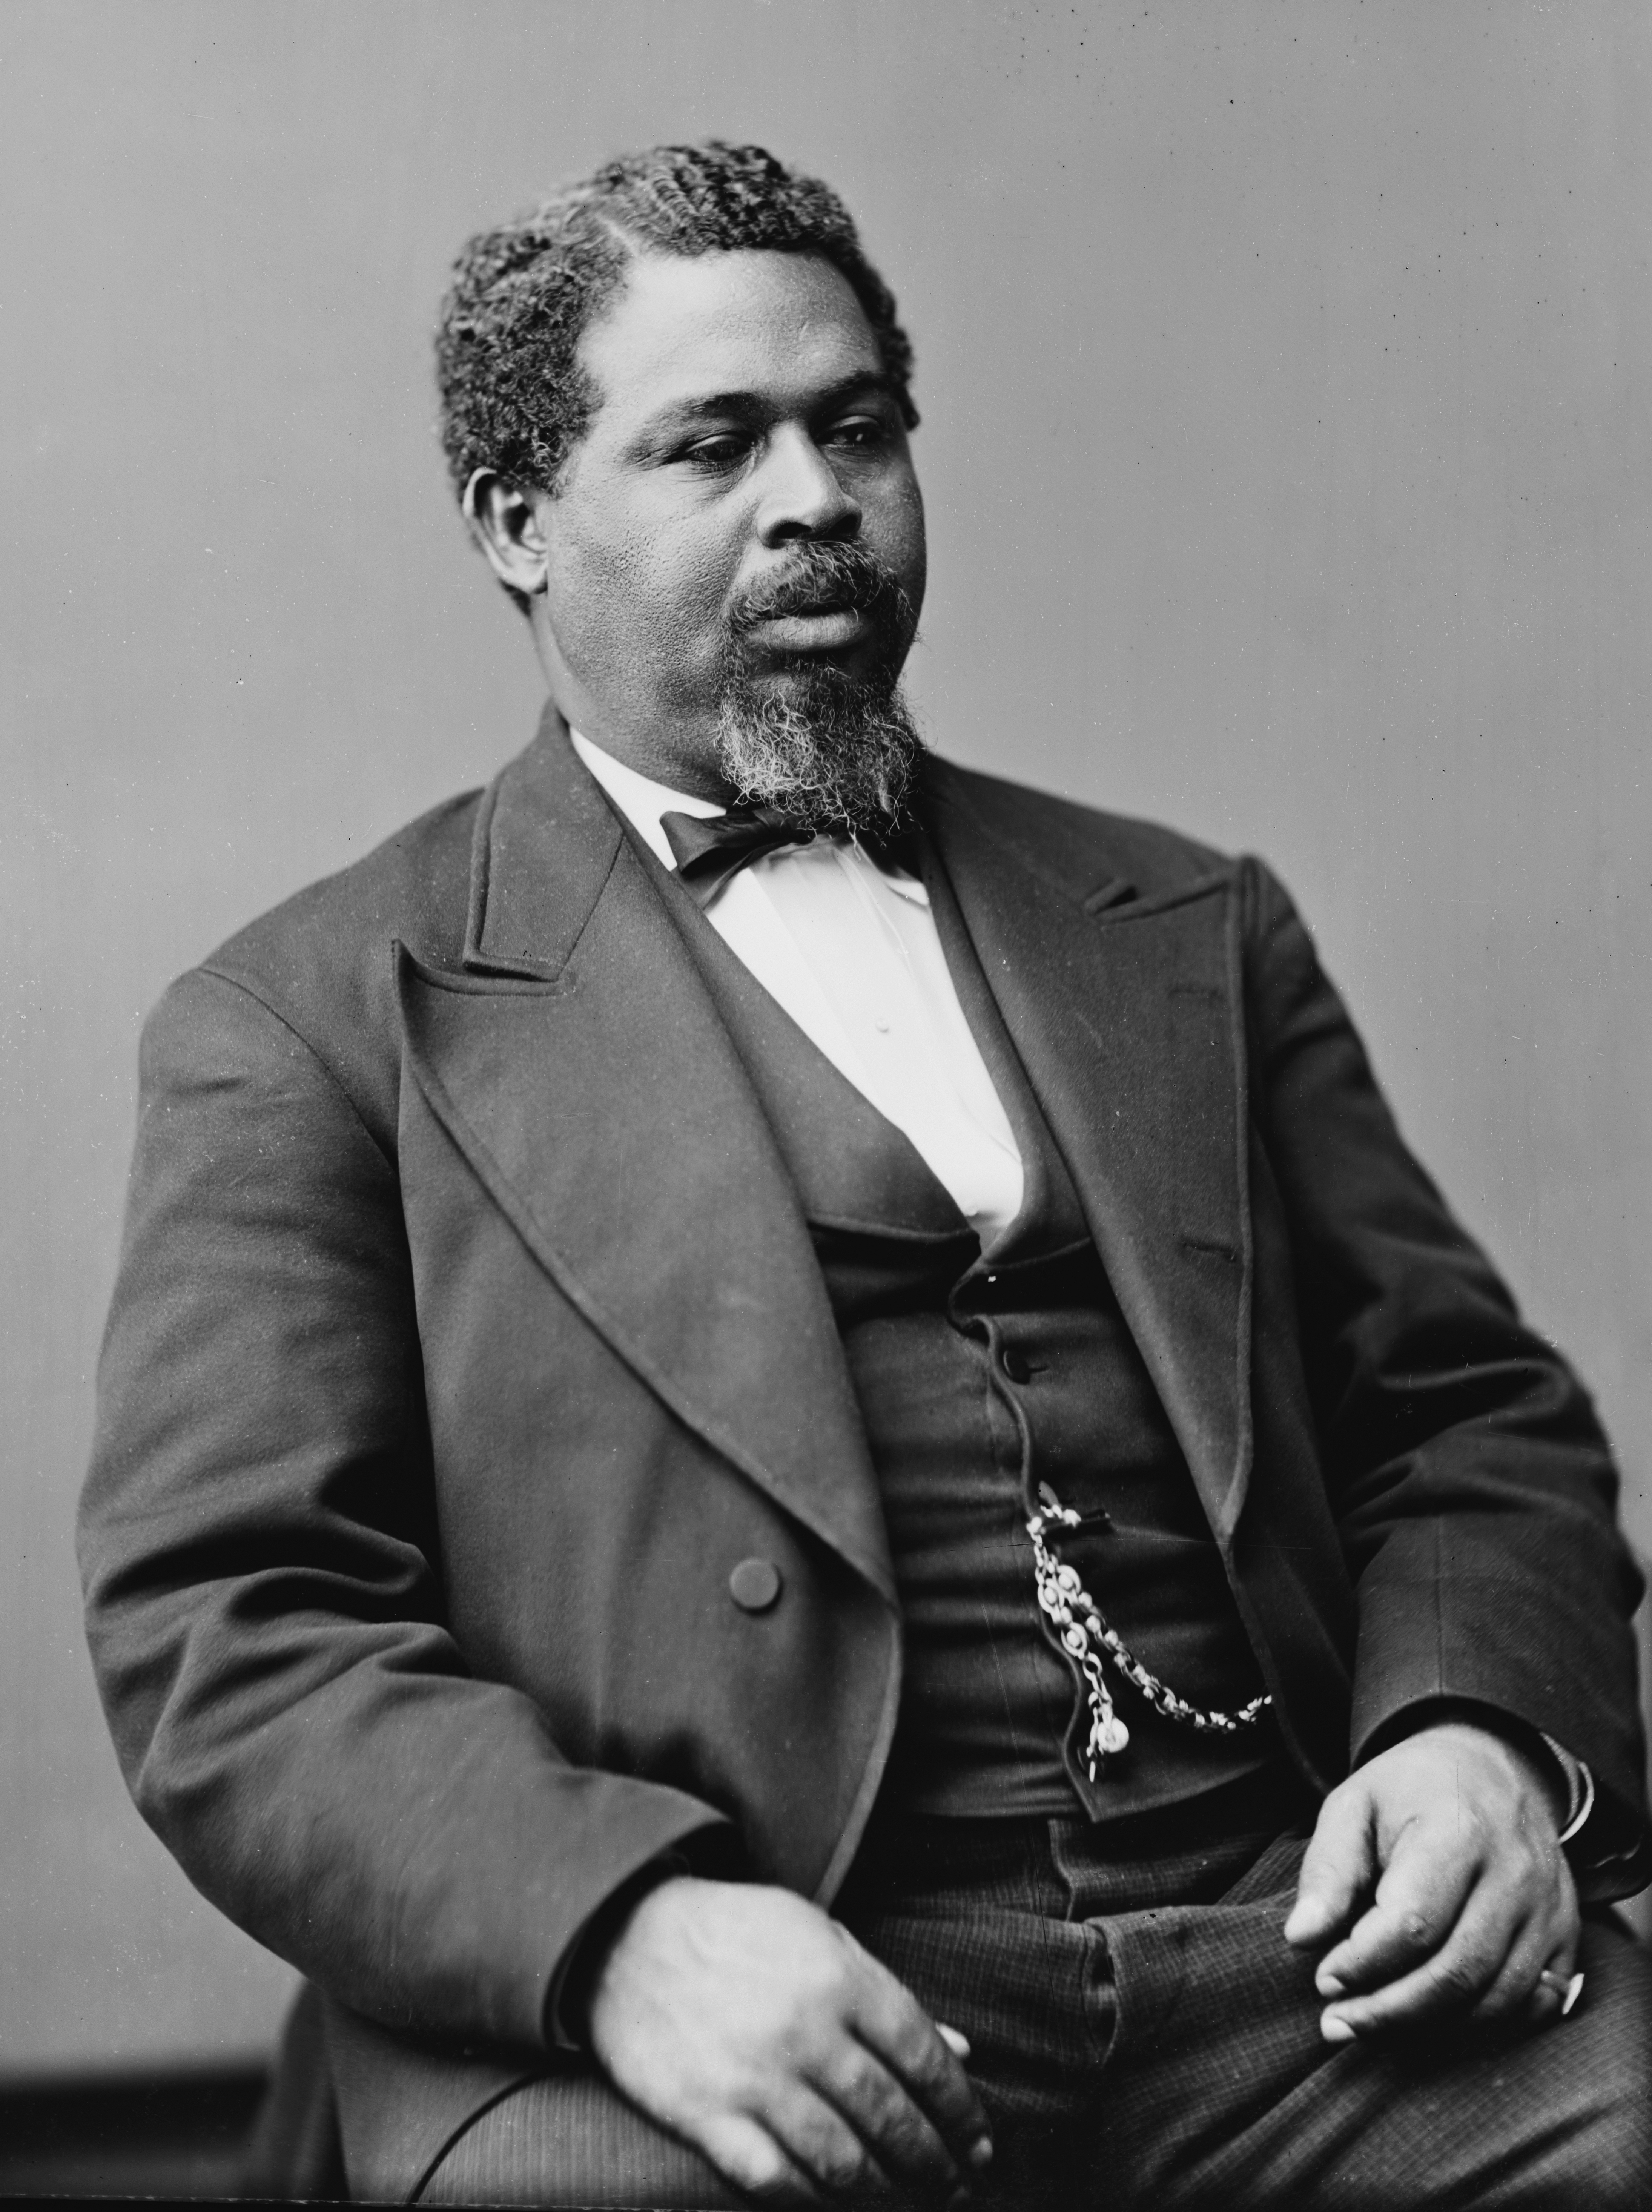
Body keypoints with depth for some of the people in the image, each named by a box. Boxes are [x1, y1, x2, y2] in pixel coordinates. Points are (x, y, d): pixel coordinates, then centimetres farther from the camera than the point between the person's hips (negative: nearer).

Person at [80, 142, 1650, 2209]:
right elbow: (221, 1629, -2)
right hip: (785, 2022, -2)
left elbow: (1471, 1415, 18)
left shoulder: (1190, 930, 20)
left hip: (1293, 1951, 3)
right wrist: (625, 1924, -20)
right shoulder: (314, 1024, 7)